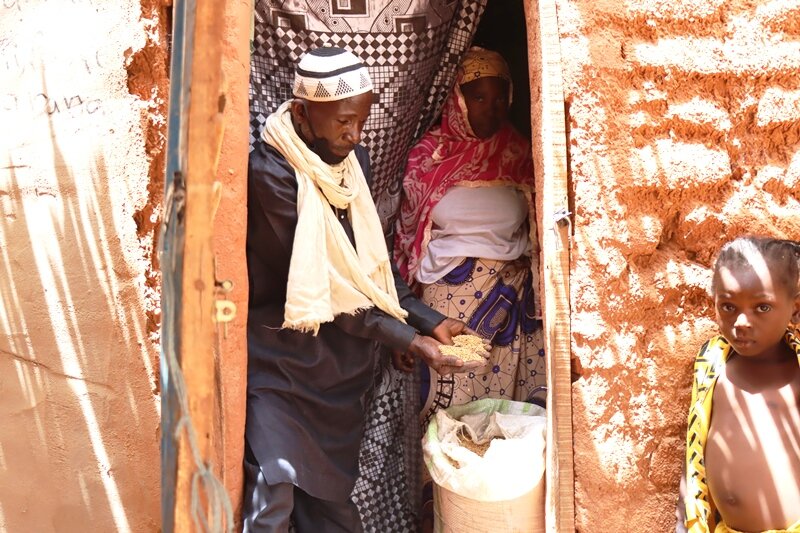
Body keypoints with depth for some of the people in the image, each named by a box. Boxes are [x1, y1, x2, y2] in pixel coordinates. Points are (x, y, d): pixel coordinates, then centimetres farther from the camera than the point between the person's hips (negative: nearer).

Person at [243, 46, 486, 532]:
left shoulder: (354, 160, 3)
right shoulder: (271, 173, -18)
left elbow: (372, 264, 8)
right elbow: (318, 286, -20)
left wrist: (431, 322, -2)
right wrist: (407, 340, -21)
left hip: (341, 363, 6)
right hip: (281, 359, -6)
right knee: (274, 491, -7)